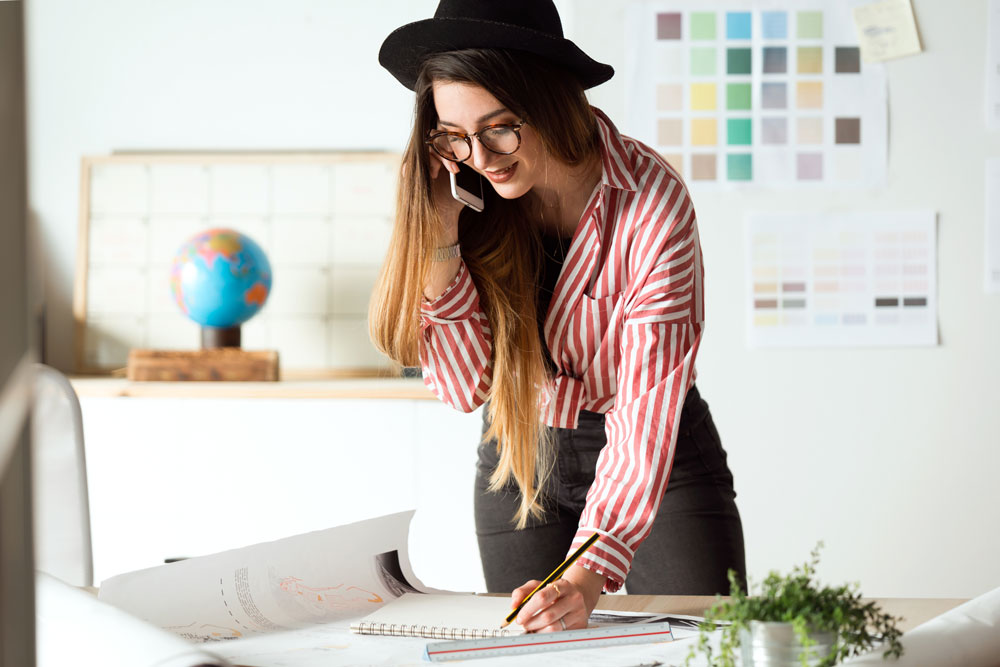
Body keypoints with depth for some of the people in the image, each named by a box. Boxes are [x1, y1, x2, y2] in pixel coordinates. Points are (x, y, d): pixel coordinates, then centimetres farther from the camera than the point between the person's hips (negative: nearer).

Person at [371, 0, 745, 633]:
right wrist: (443, 239, -26)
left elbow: (647, 406, -30)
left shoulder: (652, 201, -25)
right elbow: (465, 387, -14)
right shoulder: (469, 199, -12)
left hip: (657, 463, -3)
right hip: (519, 461, 3)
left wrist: (591, 569, -40)